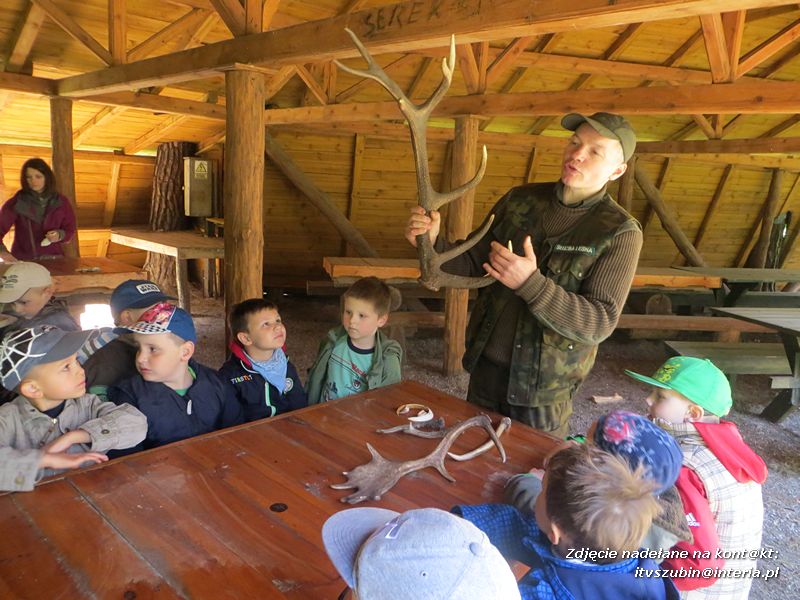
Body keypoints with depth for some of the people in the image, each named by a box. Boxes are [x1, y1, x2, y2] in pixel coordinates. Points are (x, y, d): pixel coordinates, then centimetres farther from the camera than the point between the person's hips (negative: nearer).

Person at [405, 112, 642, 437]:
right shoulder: (520, 199, 1)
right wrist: (433, 243, -18)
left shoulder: (620, 232, -12)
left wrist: (530, 283, -33)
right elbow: (472, 265, 2)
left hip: (543, 386, -4)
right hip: (486, 365, 4)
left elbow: (599, 323, -19)